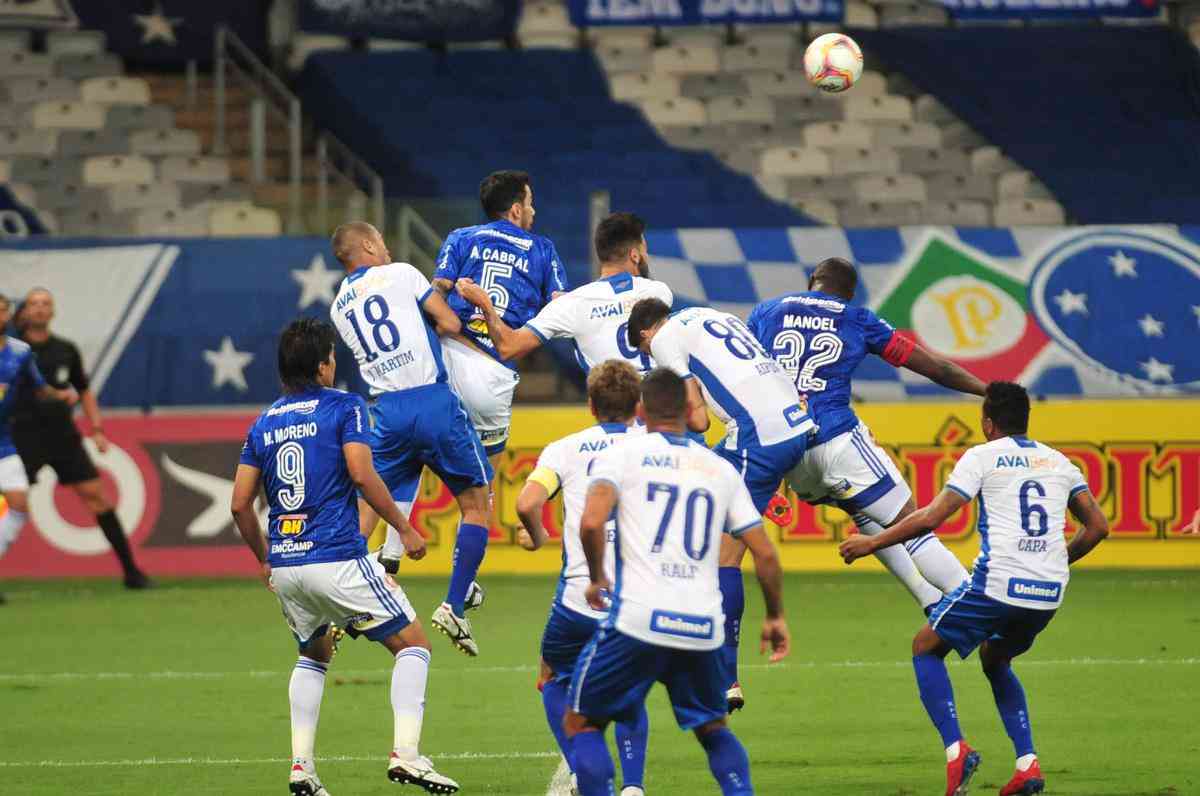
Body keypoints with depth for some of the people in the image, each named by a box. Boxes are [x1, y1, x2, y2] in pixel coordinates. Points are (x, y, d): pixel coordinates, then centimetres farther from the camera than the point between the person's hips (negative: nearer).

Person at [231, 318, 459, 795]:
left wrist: (263, 559, 24)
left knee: (314, 653, 28)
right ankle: (405, 752, -11)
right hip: (338, 559, -6)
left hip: (284, 565, 6)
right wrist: (404, 528, -7)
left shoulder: (264, 424, 13)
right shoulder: (343, 407, -2)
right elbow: (361, 473, -15)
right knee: (412, 644, 7)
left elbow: (240, 504, 10)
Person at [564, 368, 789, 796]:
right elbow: (765, 554, 13)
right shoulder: (721, 469, 15)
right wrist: (775, 616, 27)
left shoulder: (622, 455, 4)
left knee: (581, 724, 10)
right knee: (713, 728, 25)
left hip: (638, 618, -4)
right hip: (703, 626, 4)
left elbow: (592, 522, -13)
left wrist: (597, 579, 5)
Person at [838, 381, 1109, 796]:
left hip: (998, 583, -5)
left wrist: (873, 542, 5)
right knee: (995, 659, 31)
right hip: (1049, 591, 6)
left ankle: (956, 749, -4)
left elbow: (931, 517, -5)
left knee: (926, 647, 16)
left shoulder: (983, 456, 2)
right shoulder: (1058, 462, 17)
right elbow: (1097, 526, 18)